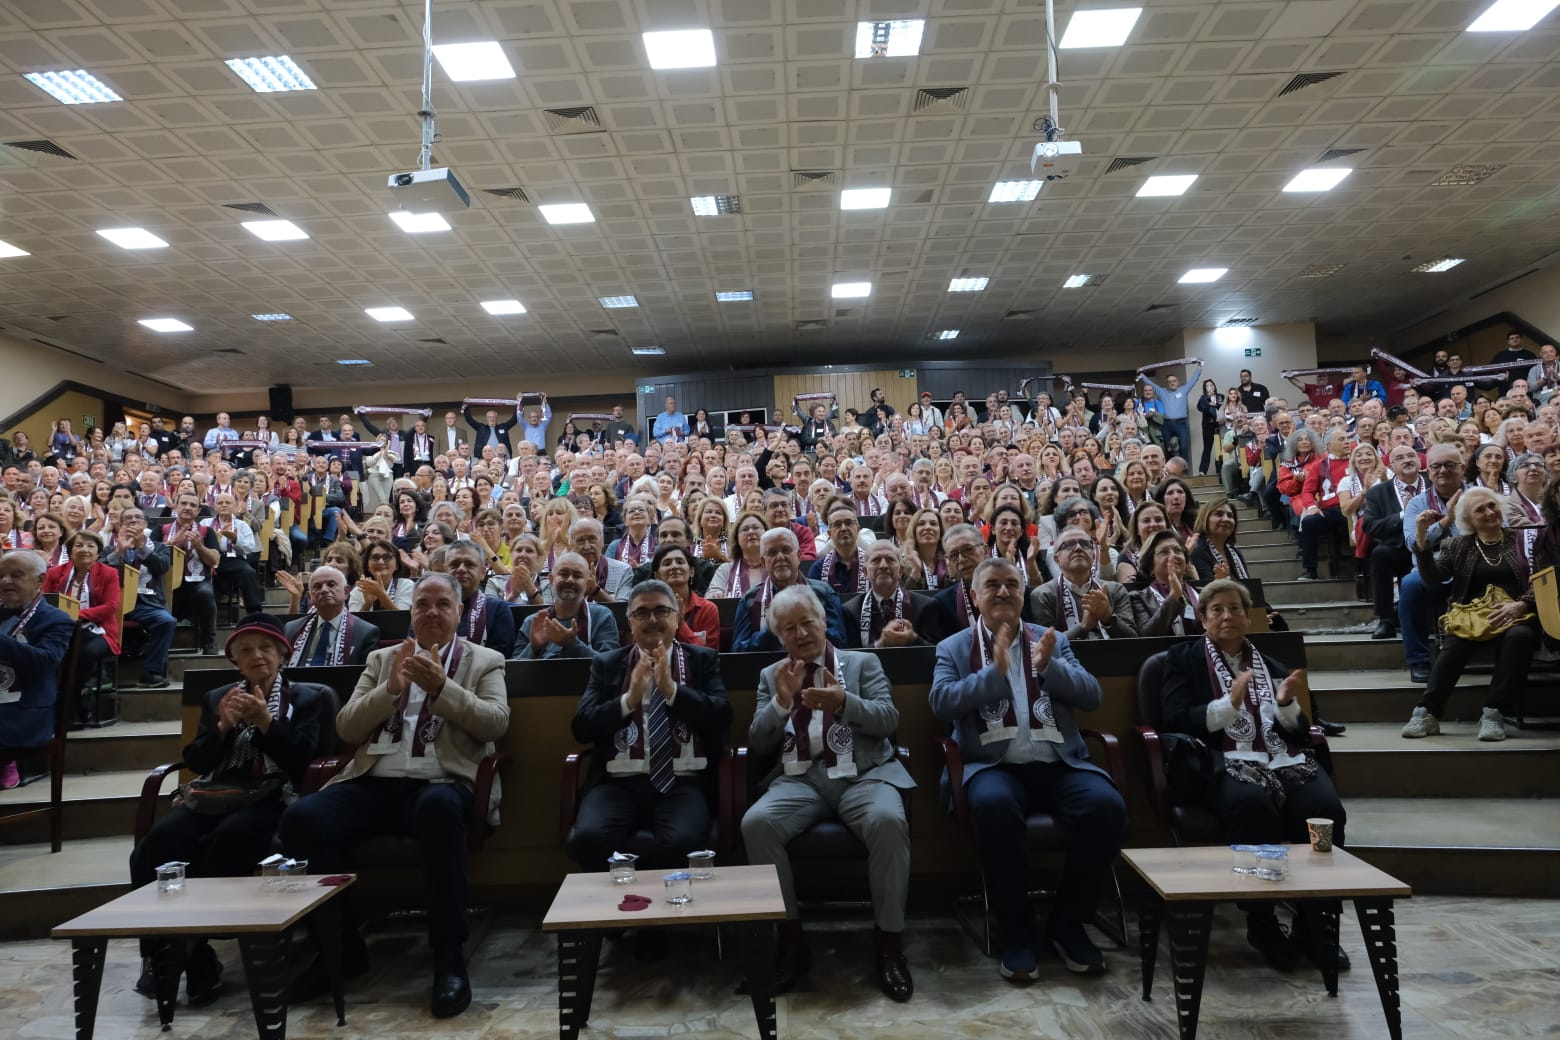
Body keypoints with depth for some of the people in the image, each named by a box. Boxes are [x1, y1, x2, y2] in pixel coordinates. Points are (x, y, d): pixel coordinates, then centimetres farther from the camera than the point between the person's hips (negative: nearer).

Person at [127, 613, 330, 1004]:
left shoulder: (306, 698, 12)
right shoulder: (216, 697, 24)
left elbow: (301, 761, 0)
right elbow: (196, 763, 14)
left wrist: (265, 721, -10)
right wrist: (222, 727, -5)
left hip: (269, 799, -4)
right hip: (212, 796, 4)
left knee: (227, 840, -36)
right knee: (156, 843, -28)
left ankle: (183, 951, -18)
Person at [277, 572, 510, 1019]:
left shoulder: (485, 661, 12)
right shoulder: (381, 659, 21)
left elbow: (496, 723, -3)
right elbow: (346, 728, 12)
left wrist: (441, 686, -13)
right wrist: (392, 688, -5)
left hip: (439, 784, -4)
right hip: (373, 783, 4)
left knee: (440, 809, -39)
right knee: (300, 816, -23)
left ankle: (450, 958, -25)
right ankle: (341, 945, -1)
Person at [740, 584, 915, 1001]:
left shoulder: (863, 662, 13)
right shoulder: (771, 675, 18)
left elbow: (889, 721, -1)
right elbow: (758, 744, 9)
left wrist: (845, 702, -19)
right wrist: (781, 701, -9)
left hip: (862, 772, -1)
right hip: (799, 777, 2)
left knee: (888, 821, -33)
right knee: (756, 823, -27)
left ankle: (888, 941, -13)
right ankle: (791, 939, -11)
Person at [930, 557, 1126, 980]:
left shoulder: (1053, 640, 17)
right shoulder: (953, 648, 10)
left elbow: (1092, 696, 6)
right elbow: (942, 703, -6)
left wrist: (1049, 666, -11)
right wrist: (996, 671, -16)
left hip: (1058, 762, 3)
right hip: (994, 764, -2)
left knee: (1108, 806, -25)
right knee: (993, 805, -35)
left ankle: (1067, 922, -3)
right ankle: (1016, 930, -13)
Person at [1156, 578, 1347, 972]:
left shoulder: (1271, 665, 22)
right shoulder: (1184, 658, 12)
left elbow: (1299, 732, 17)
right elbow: (1176, 720, -2)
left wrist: (1287, 703, -3)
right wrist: (1229, 703, -12)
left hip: (1282, 758, 4)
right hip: (1224, 761, -4)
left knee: (1326, 809, -27)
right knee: (1253, 805, -36)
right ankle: (1262, 923, -18)